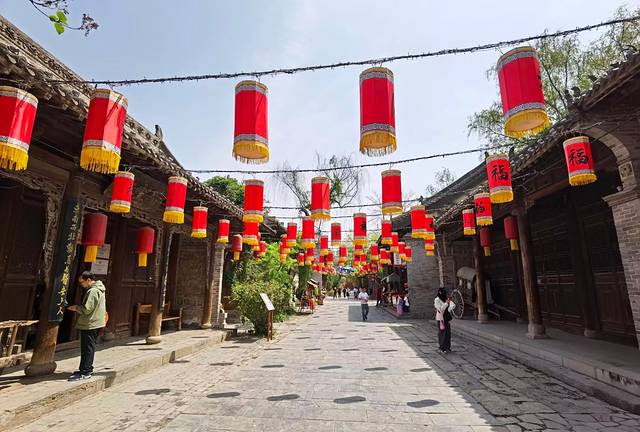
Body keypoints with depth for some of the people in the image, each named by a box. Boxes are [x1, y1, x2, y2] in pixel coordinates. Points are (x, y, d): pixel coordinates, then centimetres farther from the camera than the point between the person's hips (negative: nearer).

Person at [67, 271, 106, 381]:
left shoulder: (92, 291, -20)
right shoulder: (99, 289, 13)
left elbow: (87, 309, -22)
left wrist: (76, 308, -6)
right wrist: (79, 307, 16)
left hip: (89, 325, -10)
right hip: (95, 323, 10)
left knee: (87, 348, -3)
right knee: (89, 348, 18)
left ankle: (85, 372, 3)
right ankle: (87, 369, 27)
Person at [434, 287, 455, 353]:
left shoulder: (446, 299, 9)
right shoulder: (437, 300, -8)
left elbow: (453, 305, 1)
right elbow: (440, 309, -17)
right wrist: (446, 303, -21)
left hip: (447, 318, 5)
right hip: (441, 318, -5)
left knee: (448, 332, 6)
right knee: (442, 333, -1)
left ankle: (447, 347, 16)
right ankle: (442, 348, 9)